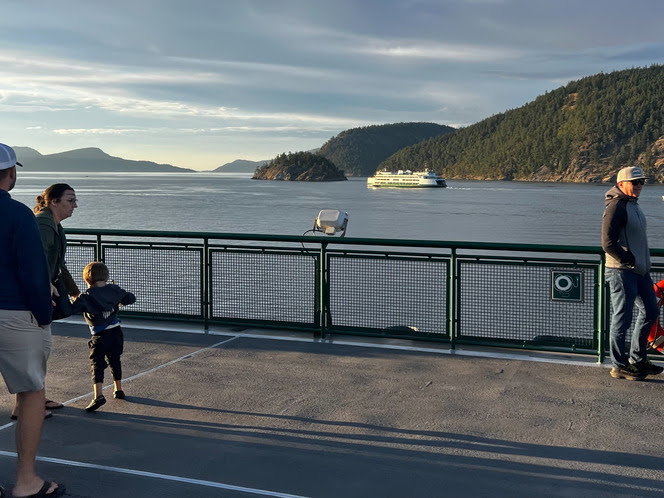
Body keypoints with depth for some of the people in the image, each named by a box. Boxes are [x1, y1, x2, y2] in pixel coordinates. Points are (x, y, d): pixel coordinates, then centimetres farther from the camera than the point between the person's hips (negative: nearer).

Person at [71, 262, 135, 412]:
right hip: (116, 331, 6)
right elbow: (131, 299, 14)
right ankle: (118, 390, 32)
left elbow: (71, 308, -24)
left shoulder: (87, 296, -14)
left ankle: (98, 395, -21)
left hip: (100, 336, -5)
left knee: (97, 363, -6)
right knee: (115, 360, 21)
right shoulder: (114, 290, 1)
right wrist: (120, 300, 31)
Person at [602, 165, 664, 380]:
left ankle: (637, 359, 28)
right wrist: (632, 262, -16)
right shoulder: (616, 206, -15)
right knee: (622, 318, -3)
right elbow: (608, 243, -22)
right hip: (622, 271, -10)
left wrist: (644, 266, 15)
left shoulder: (633, 205, 16)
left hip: (639, 270, 10)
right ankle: (619, 366, 8)